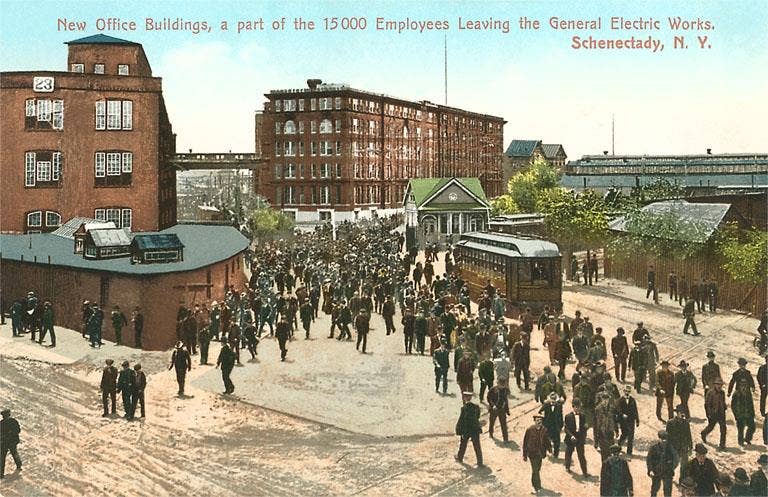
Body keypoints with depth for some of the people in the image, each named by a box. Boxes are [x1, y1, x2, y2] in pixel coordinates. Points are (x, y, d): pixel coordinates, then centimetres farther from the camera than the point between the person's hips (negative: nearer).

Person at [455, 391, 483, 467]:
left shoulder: (465, 407, -17)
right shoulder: (476, 407, -2)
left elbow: (461, 419, -14)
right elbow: (478, 417, 8)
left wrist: (458, 429, -5)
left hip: (466, 430, -3)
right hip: (475, 429, 3)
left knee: (463, 444, 20)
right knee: (477, 447, 6)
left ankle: (460, 458, 37)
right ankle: (480, 462, 5)